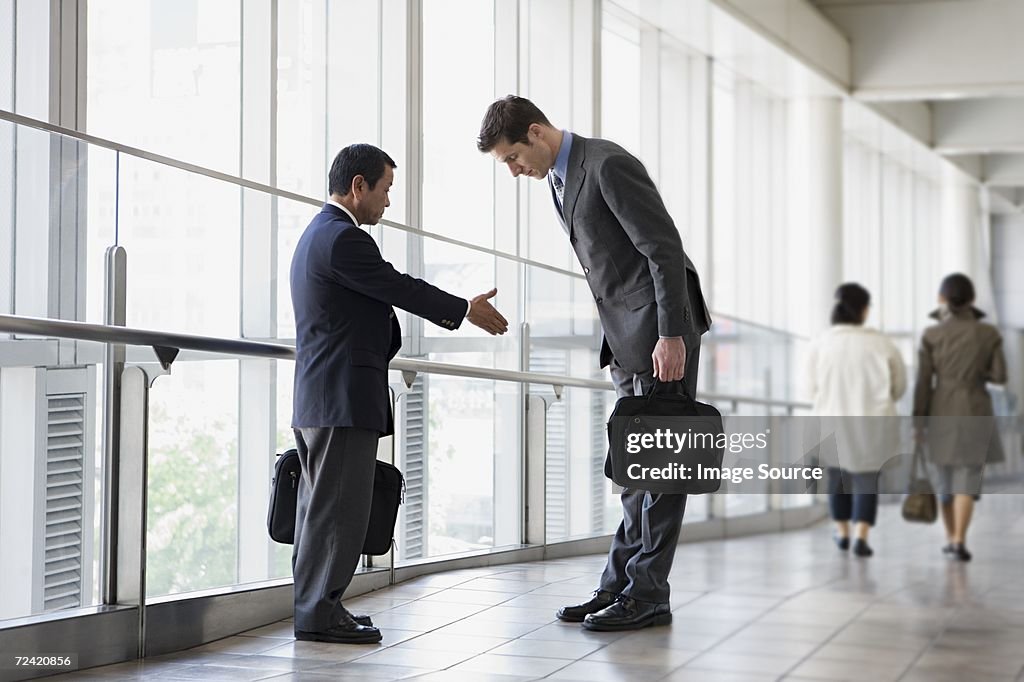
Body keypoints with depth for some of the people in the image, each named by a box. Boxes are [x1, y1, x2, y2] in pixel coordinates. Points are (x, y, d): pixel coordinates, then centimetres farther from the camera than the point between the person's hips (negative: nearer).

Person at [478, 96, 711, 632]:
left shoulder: (608, 165, -16)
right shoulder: (555, 180, 13)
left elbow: (665, 248, -19)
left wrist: (671, 335, -23)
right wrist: (615, 341, 16)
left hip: (662, 330, -10)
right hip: (627, 338, 10)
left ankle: (647, 595, -3)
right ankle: (621, 585, 13)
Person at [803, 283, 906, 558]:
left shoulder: (820, 343, -10)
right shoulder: (881, 343, -10)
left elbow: (810, 385, -1)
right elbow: (899, 385, -1)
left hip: (833, 421, 2)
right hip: (872, 423, -2)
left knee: (838, 474, 20)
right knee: (866, 479, 7)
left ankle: (843, 533, 34)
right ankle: (861, 537, -8)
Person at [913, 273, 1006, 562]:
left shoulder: (931, 335, -4)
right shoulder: (989, 334, -3)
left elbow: (923, 381, -5)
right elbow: (1000, 376, -3)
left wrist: (918, 423, 0)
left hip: (941, 414, 1)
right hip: (975, 414, -1)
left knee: (947, 474, 17)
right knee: (967, 478, -2)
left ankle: (950, 537, 26)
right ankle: (959, 541, -16)